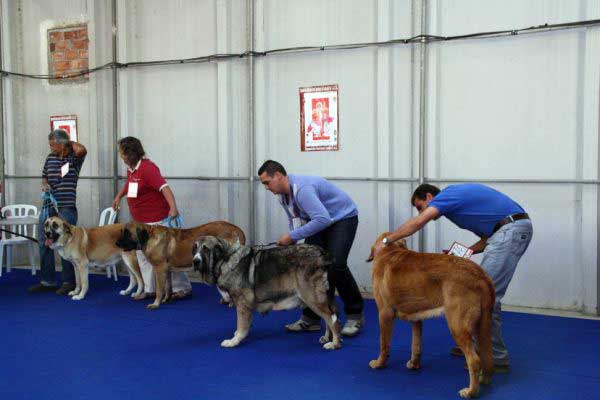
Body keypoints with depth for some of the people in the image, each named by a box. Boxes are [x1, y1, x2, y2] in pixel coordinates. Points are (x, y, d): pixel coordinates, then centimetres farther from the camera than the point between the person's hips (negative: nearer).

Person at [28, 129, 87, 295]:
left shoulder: (74, 158, -5)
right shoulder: (50, 158, 12)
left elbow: (81, 150, -28)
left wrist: (70, 142, -9)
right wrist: (45, 185, 1)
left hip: (66, 207, -7)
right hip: (48, 206, 7)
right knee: (44, 242, 10)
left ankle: (69, 282, 10)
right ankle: (47, 281, 22)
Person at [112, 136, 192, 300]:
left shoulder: (147, 168, -19)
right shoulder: (131, 169, 10)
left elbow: (164, 187, -30)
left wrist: (173, 207, -41)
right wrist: (119, 196, 36)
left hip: (156, 221, -10)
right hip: (140, 222, 10)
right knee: (142, 255, 11)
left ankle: (183, 288, 6)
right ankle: (149, 290, 21)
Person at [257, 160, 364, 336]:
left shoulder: (302, 189, -31)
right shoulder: (283, 194, -1)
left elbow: (323, 219, -39)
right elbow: (295, 221, 13)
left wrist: (292, 236, -33)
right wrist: (290, 245, 2)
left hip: (343, 218, -9)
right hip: (318, 221, 9)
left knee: (335, 265, -22)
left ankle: (355, 315, -5)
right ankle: (311, 318, 5)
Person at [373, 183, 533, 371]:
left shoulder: (446, 194, -3)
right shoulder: (458, 198, 24)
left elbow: (417, 223, -19)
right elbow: (488, 237, 22)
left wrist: (385, 242, -12)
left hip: (511, 230, -10)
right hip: (514, 229, 10)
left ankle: (497, 357, 1)